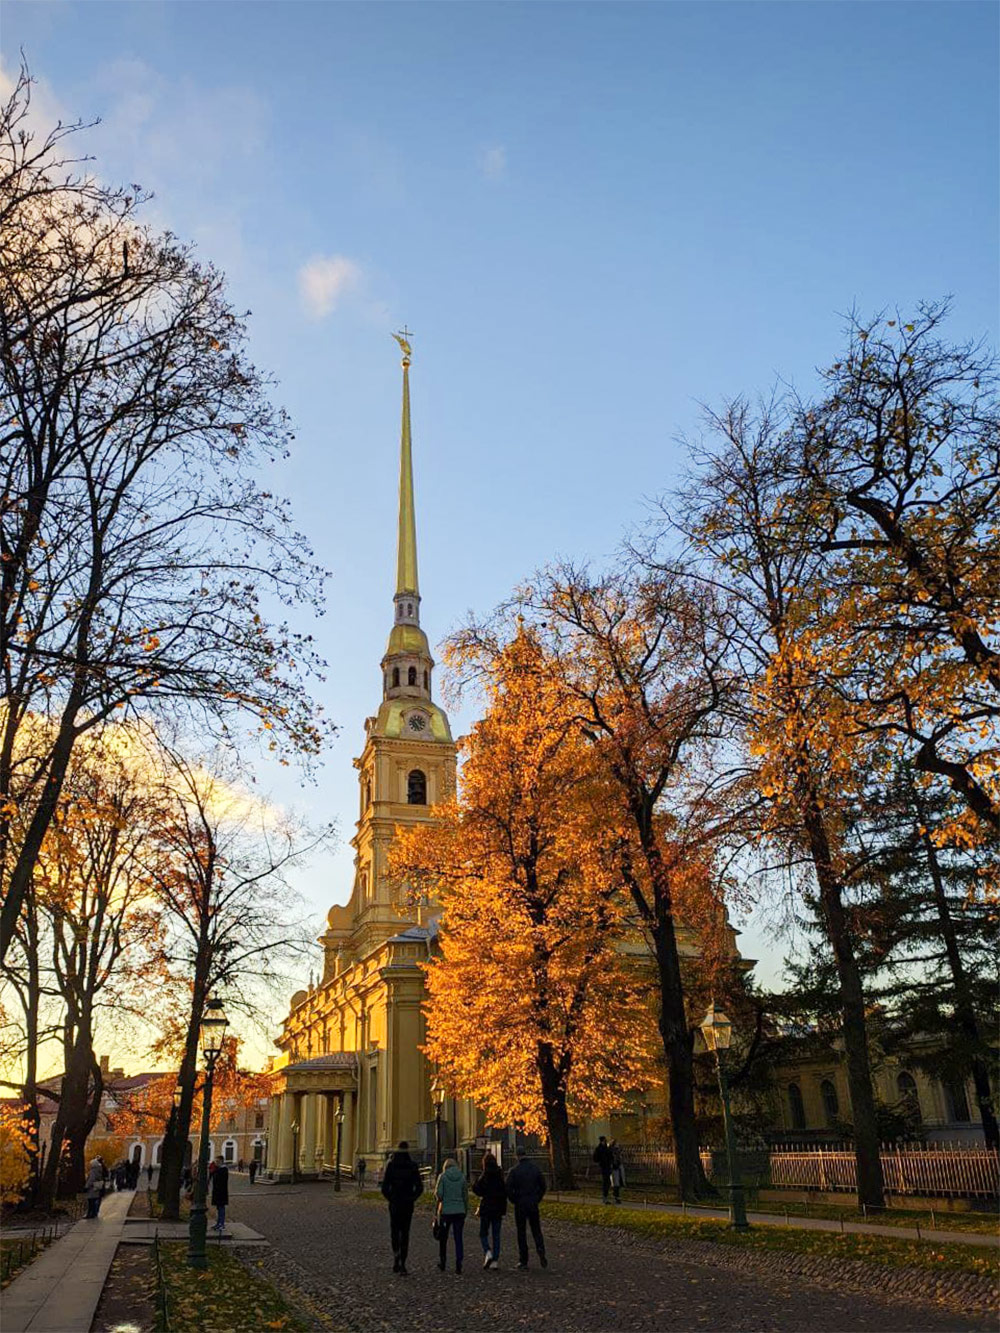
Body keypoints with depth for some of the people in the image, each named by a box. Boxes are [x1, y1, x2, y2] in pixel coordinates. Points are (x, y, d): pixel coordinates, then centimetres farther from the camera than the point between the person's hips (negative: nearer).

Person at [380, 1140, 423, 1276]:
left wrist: (390, 1198, 7)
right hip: (408, 1204, 0)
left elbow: (384, 1187, -8)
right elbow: (419, 1187, -7)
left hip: (394, 1204, 0)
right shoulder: (412, 1166, -4)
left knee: (394, 1230, 18)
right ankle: (402, 1264, 2)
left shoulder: (391, 1165, -5)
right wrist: (412, 1198, 6)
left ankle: (396, 1253, -6)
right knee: (405, 1232, 9)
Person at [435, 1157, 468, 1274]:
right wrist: (465, 1210, 13)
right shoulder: (462, 1176, 2)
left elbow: (439, 1194, -11)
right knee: (458, 1238, 5)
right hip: (460, 1211, 2)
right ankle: (458, 1264, -3)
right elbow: (466, 1195, 5)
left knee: (443, 1238, 16)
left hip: (446, 1211, -2)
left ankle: (442, 1262, 26)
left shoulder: (442, 1176, -5)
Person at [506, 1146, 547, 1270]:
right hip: (533, 1204, 3)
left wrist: (514, 1201, 2)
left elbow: (508, 1189, -12)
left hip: (520, 1205, -2)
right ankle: (541, 1253, -9)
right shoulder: (535, 1168, 1)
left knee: (521, 1232, 7)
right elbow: (543, 1186, 5)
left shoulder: (514, 1171, -9)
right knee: (536, 1230, 12)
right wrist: (537, 1199, 12)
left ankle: (523, 1261, 9)